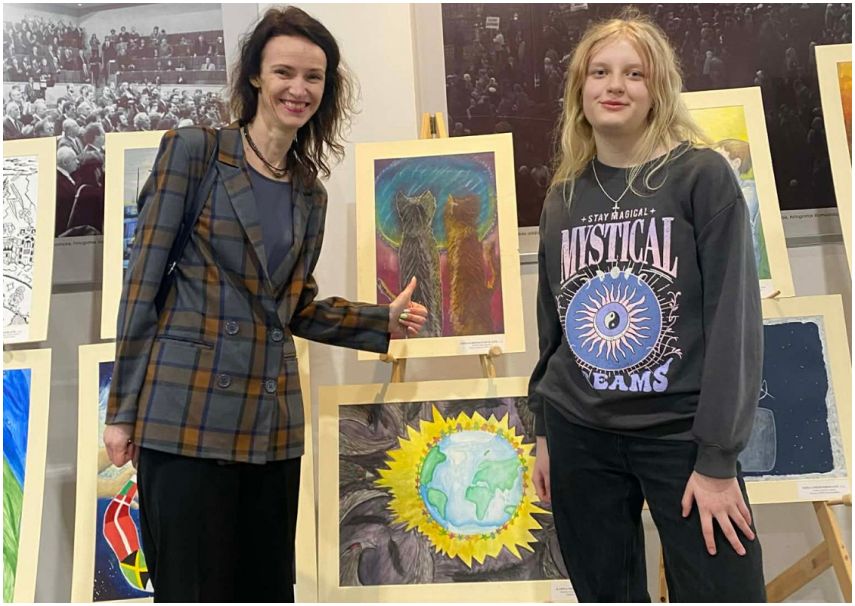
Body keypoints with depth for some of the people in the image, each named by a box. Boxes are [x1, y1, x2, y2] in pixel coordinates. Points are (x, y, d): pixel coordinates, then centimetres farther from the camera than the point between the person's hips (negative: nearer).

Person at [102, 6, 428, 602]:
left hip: (271, 420, 5)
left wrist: (384, 319, 8)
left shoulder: (311, 193, 13)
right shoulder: (194, 150, -2)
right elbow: (145, 278, -4)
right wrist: (123, 407, -5)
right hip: (186, 413, -5)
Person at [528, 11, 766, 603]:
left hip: (681, 434, -3)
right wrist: (544, 431, 12)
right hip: (579, 433, 4)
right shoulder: (563, 196, 6)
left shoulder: (702, 175, -6)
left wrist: (718, 456, -12)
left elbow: (734, 316, -9)